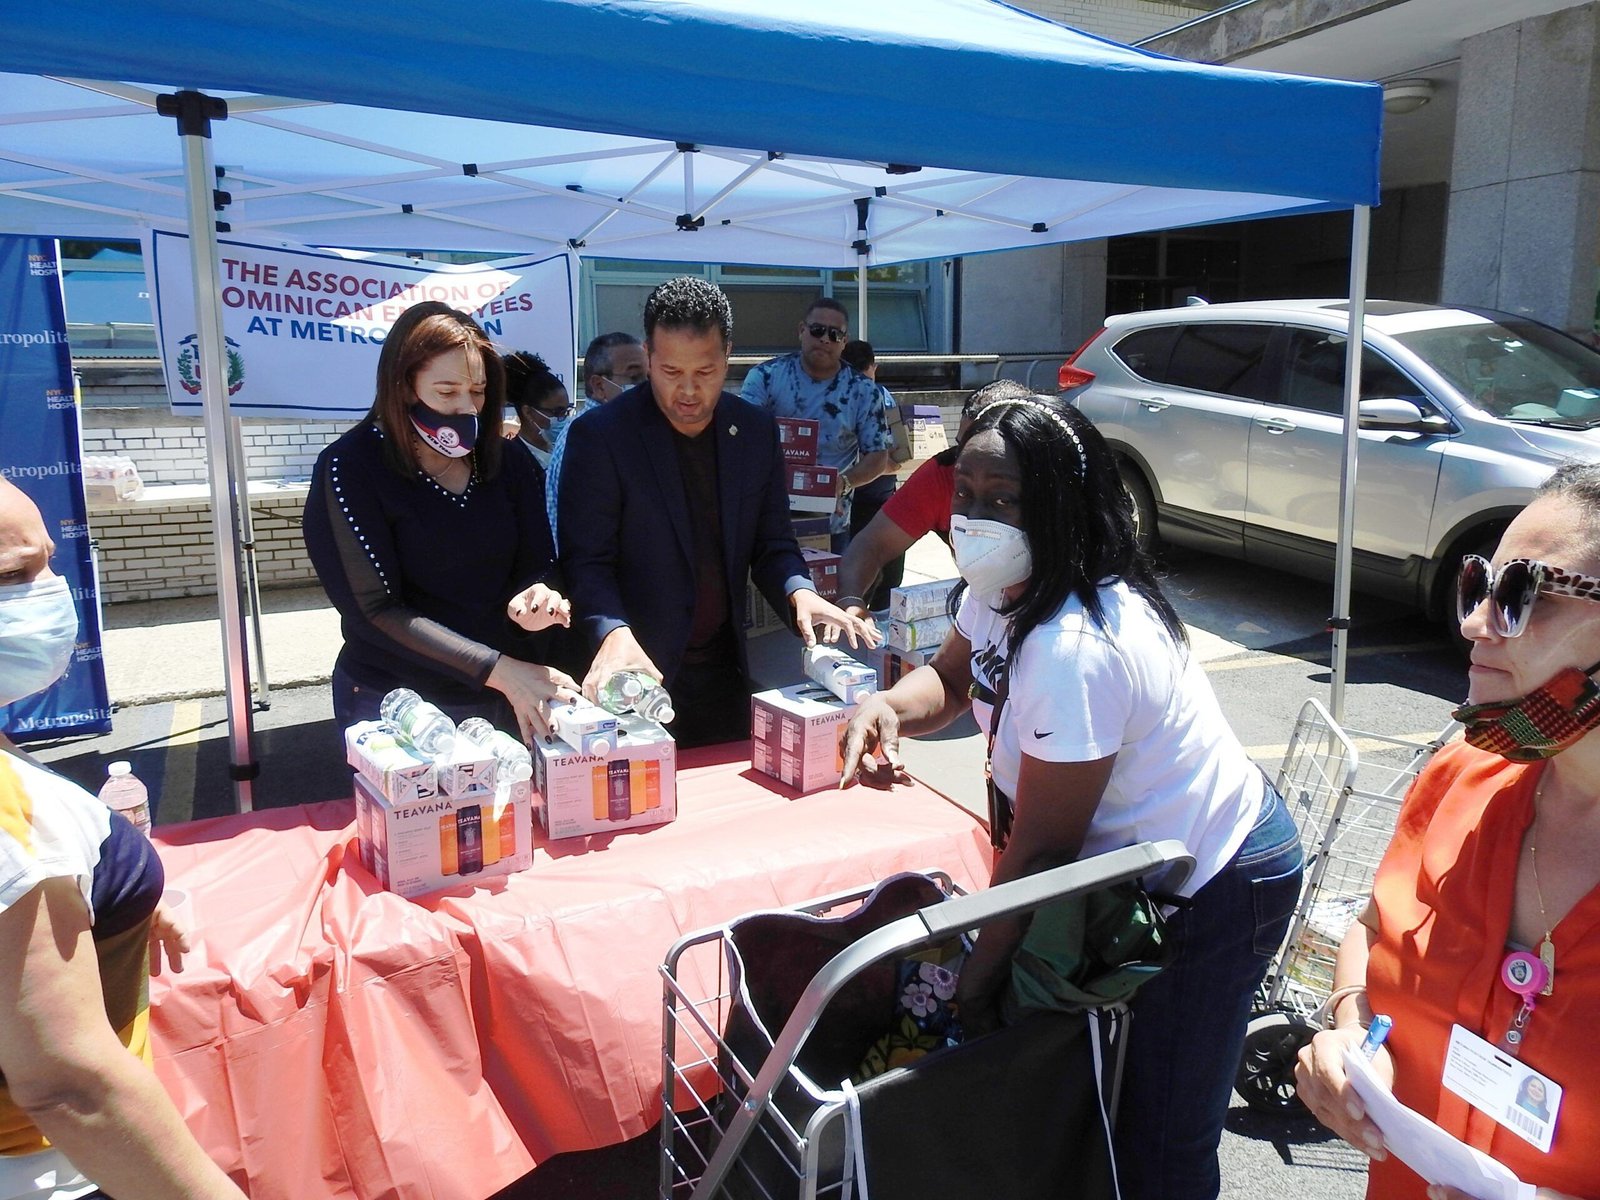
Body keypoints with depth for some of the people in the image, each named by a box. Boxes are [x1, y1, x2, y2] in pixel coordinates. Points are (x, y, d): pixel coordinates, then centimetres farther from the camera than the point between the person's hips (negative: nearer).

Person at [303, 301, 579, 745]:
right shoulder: (350, 468, -12)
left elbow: (537, 564, 2)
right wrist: (500, 670, -25)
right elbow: (376, 610, -17)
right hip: (395, 709, -4)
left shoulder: (507, 462, 1)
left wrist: (535, 598, -23)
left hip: (502, 702, 4)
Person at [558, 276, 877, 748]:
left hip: (725, 673, 4)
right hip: (640, 674, -4)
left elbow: (772, 544, 7)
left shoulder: (757, 431, 3)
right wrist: (614, 633, -30)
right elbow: (586, 561, -12)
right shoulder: (599, 434, -10)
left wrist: (799, 591, -13)